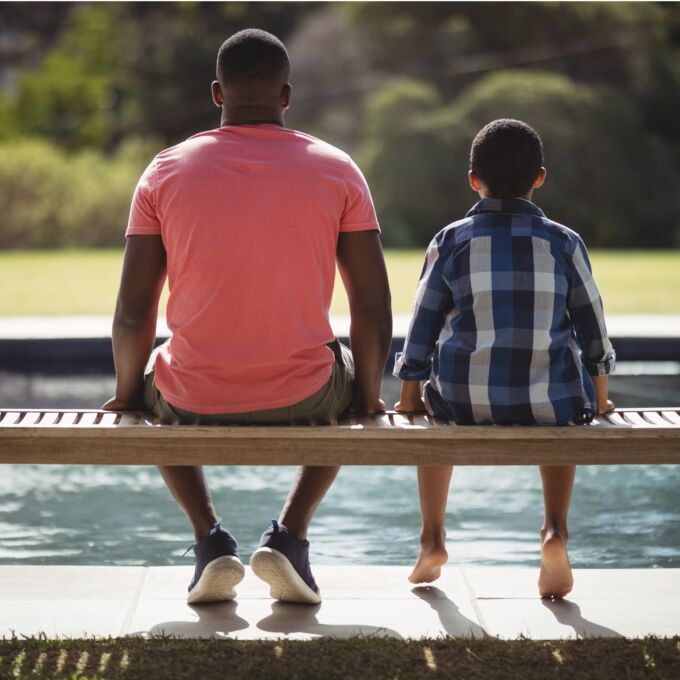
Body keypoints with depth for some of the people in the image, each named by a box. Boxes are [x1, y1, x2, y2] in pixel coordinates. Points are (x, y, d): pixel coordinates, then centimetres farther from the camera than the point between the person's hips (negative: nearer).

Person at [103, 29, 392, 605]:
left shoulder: (166, 172, -2)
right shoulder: (337, 170, -2)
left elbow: (133, 315, -3)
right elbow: (374, 313, -4)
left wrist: (127, 392, 15)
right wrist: (367, 396, 13)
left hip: (195, 404, 1)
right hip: (302, 400, 0)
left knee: (153, 393, 37)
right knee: (348, 382, 36)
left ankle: (210, 536, 16)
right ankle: (291, 534, 16)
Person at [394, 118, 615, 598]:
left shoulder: (450, 242, 4)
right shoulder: (564, 242, 5)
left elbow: (424, 324, 7)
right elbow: (591, 325, 12)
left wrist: (409, 396, 19)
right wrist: (599, 397, 25)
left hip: (465, 400, 0)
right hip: (550, 401, 0)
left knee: (432, 411, 35)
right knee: (563, 413, 36)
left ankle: (433, 538, 29)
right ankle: (555, 532, 15)